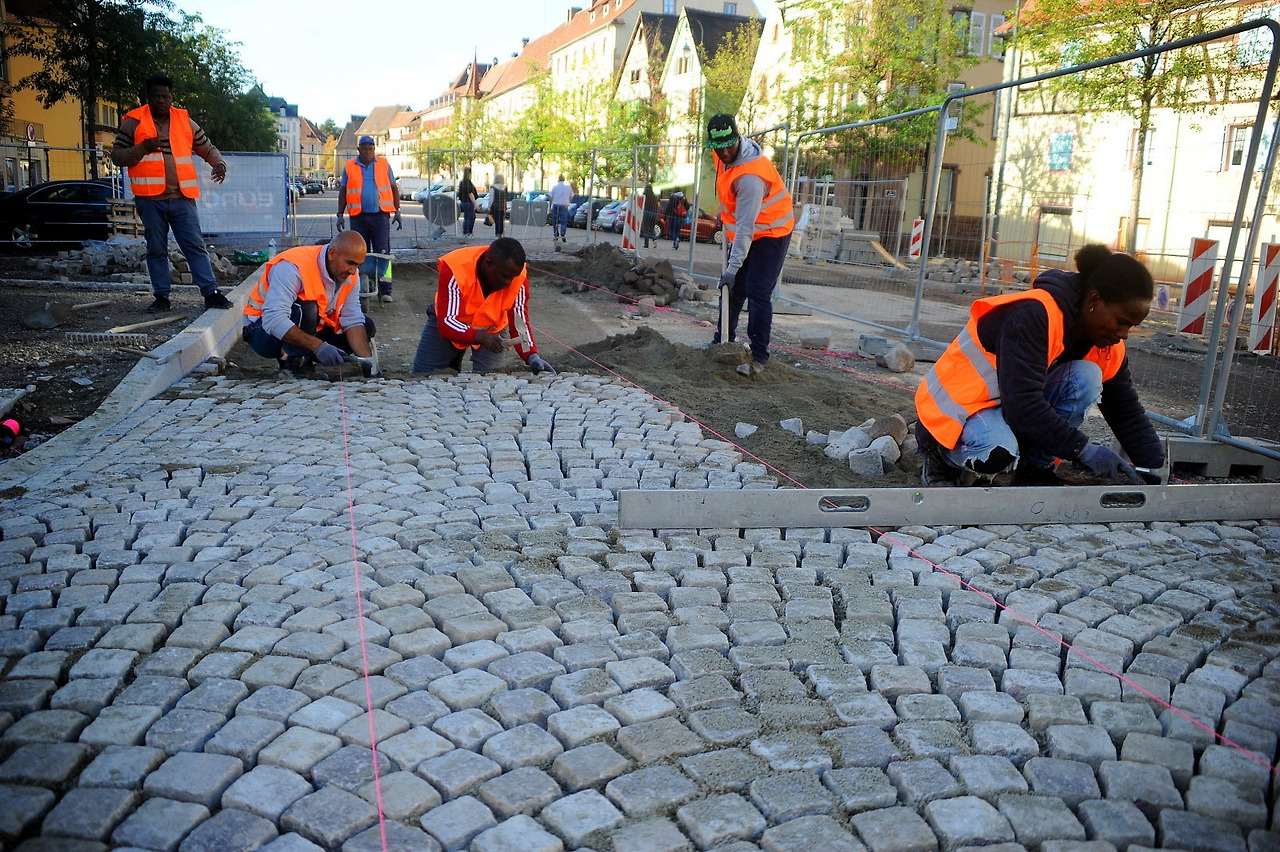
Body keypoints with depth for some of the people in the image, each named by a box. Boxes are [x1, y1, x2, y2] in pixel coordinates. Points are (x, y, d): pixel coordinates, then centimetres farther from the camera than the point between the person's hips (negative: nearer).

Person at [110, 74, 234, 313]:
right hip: (150, 199, -1)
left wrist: (219, 163, -4)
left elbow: (207, 148, 18)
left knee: (195, 246, -1)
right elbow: (116, 156, 4)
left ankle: (211, 293, -1)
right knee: (156, 250, 6)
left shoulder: (184, 121, 11)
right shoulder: (133, 122, 5)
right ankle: (161, 297, 12)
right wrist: (143, 148, -12)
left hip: (182, 197, 1)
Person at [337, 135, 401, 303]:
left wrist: (397, 211, 5)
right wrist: (340, 215, 7)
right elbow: (343, 191, 12)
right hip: (358, 217, 1)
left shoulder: (384, 164, 7)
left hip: (380, 215, -1)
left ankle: (385, 289, -4)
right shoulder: (349, 167, 8)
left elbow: (393, 188, 11)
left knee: (383, 253, -6)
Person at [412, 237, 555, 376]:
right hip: (450, 324, -1)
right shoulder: (455, 269, -35)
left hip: (493, 328, 2)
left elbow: (519, 323, -22)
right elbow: (446, 322, -37)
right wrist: (481, 337, -53)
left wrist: (532, 356, -40)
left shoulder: (518, 276, -26)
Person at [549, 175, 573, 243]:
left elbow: (551, 197, 2)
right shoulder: (568, 187, 2)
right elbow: (571, 198, 9)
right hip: (564, 206, 0)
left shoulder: (554, 187, 0)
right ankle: (563, 234, -20)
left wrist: (550, 207, 10)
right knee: (564, 221, 0)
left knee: (555, 221, 10)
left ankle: (556, 235, 14)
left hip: (555, 205, 0)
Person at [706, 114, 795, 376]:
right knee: (732, 290, 13)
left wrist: (733, 268, -34)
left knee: (757, 294, -13)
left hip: (770, 233, -9)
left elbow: (745, 227, -34)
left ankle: (759, 359, -8)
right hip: (744, 231, 9)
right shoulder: (725, 155, -6)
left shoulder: (750, 177, -33)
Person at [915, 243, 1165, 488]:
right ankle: (942, 454, -4)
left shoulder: (1108, 347, -2)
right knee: (998, 453, -39)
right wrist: (1083, 449, -30)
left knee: (1087, 376, -18)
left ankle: (1034, 470, -6)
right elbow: (1022, 403, -33)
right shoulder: (1034, 315, -28)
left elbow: (1128, 412, 3)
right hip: (958, 403, -7)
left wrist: (1157, 467, -8)